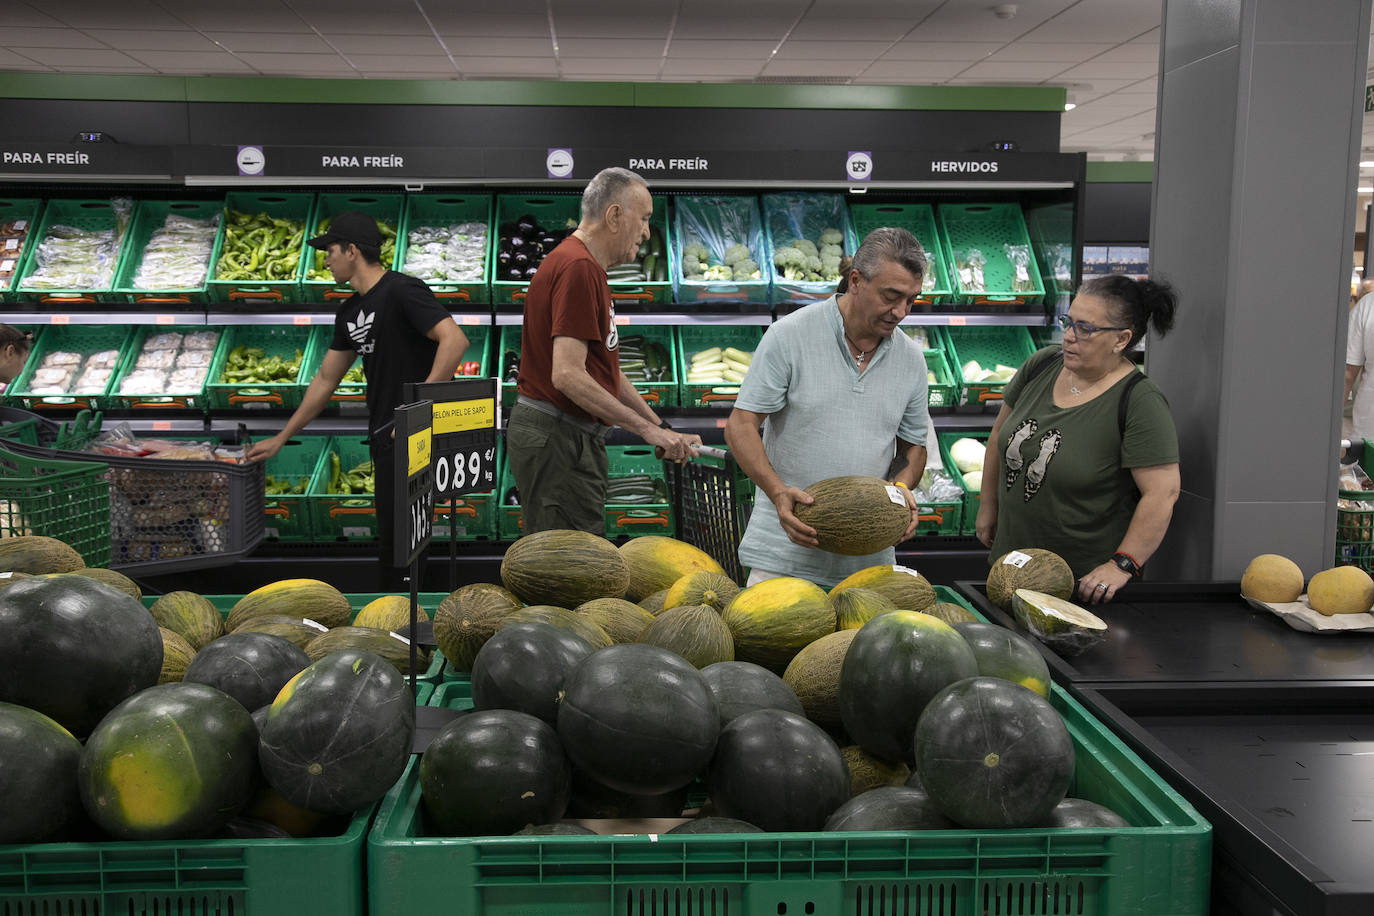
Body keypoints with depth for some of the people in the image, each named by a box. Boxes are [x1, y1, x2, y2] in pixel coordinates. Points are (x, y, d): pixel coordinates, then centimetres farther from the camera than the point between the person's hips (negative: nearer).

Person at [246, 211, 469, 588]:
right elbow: (326, 379, 23)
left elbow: (455, 340, -24)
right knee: (391, 534, 13)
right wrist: (281, 439, 25)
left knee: (398, 538, -5)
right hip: (384, 437, 9)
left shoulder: (401, 292, -12)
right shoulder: (350, 312, 16)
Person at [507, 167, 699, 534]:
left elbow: (608, 372, 21)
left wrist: (664, 431, 16)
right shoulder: (578, 268, -15)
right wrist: (647, 429, -20)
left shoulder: (588, 268, 19)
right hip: (557, 438, -11)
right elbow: (568, 375, -24)